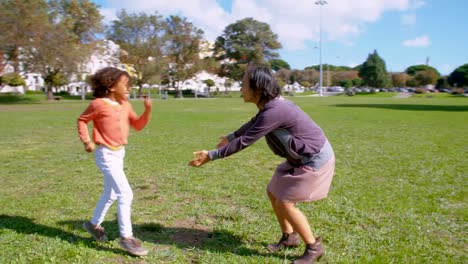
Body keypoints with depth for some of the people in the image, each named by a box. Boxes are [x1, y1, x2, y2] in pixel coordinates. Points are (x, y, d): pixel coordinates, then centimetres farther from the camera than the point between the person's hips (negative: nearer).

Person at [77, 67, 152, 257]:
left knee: (110, 194, 20)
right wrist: (86, 141, -10)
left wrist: (147, 110, -5)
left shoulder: (125, 105, 7)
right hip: (106, 155, -9)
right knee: (125, 194, -12)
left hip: (119, 153, 9)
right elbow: (82, 120, -1)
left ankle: (94, 224, 41)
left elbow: (138, 125, 8)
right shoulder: (99, 104, -12)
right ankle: (126, 237, -2)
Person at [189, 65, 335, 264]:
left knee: (285, 203, -7)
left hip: (315, 159, -10)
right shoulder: (271, 104, 1)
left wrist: (211, 155, -18)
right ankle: (289, 236, 32)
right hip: (301, 158, 10)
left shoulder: (274, 111, -30)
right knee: (273, 193, 14)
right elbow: (253, 123, 22)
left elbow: (245, 142, -26)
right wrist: (230, 137, 34)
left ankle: (314, 247, 12)